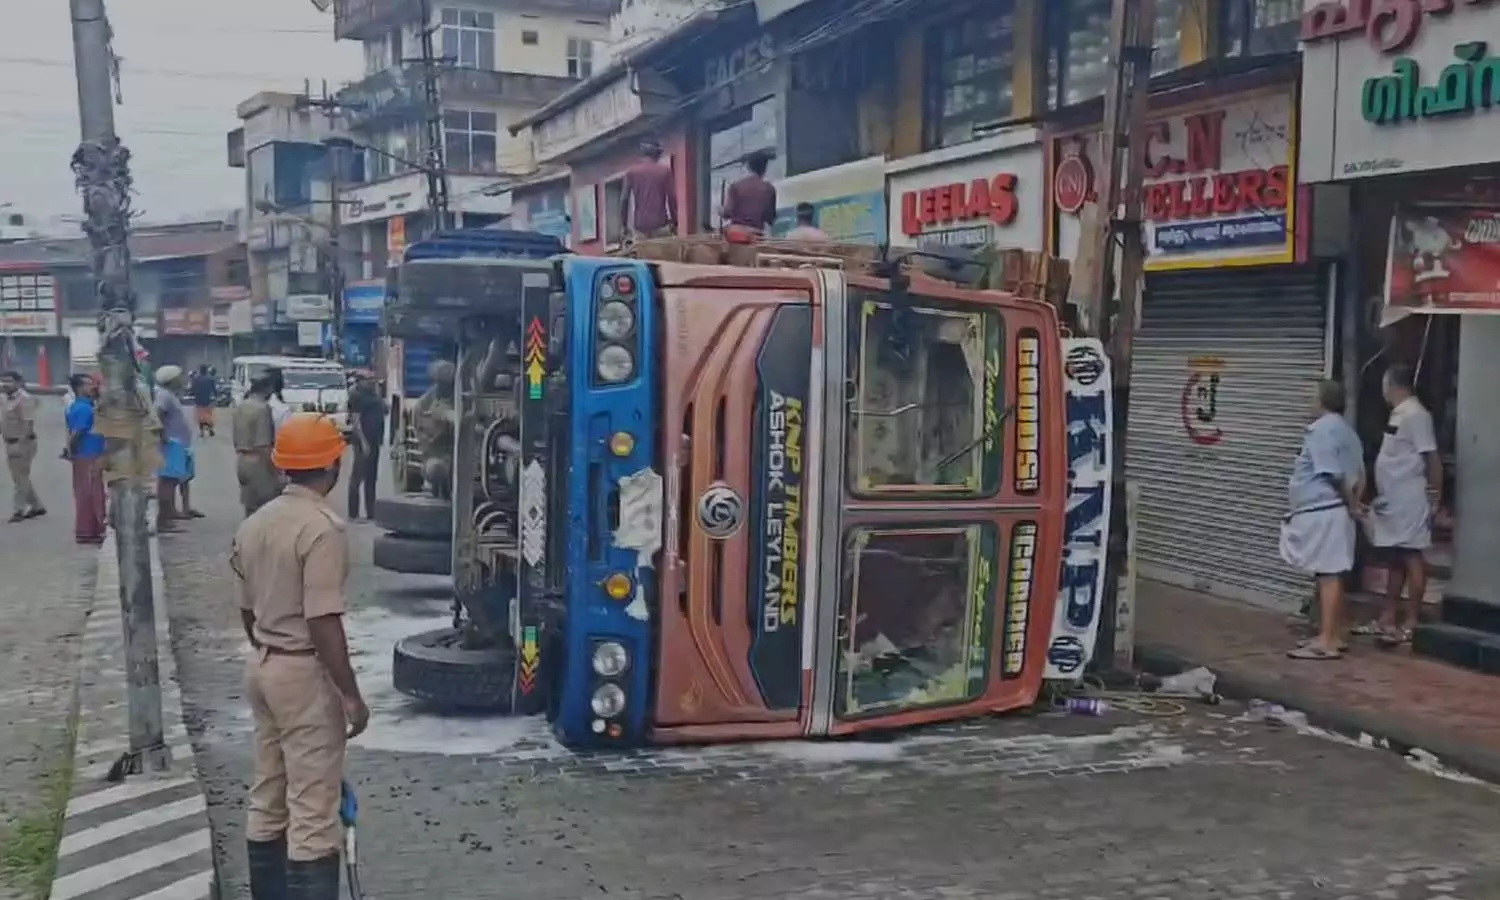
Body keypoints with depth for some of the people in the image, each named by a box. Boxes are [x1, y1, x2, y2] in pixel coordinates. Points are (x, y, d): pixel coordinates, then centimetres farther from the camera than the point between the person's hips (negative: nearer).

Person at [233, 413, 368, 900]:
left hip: (262, 667, 9)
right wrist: (351, 694, -17)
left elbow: (248, 611, 15)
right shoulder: (323, 527, -19)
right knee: (313, 810, -3)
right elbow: (323, 622, -23)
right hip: (304, 672, -9)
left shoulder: (253, 523, 8)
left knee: (267, 800, 17)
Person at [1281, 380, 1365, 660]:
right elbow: (1359, 474, 17)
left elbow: (1333, 474, -18)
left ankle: (1327, 642, -13)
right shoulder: (1346, 430, 19)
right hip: (1331, 512, 10)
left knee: (1327, 575, -11)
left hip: (1323, 512, -10)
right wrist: (1354, 503, 11)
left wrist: (1351, 505, -8)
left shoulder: (1321, 429, -13)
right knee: (1332, 574, 14)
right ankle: (1333, 635, 19)